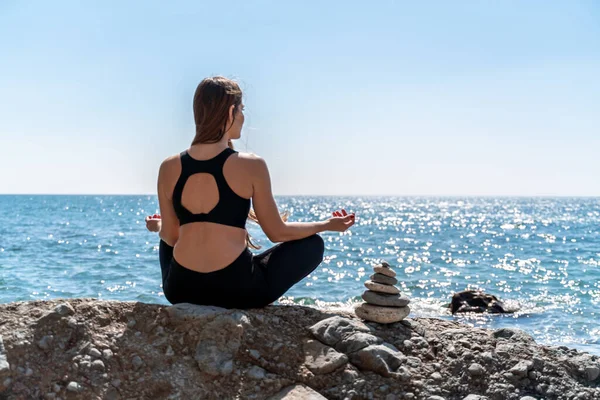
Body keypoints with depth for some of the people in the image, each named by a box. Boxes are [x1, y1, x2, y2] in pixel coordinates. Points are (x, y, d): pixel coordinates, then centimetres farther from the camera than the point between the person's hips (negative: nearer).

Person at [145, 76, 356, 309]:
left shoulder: (169, 168, 1)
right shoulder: (251, 166, -9)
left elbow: (170, 237, 9)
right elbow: (277, 233, 0)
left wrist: (158, 227, 34)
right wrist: (329, 225, 16)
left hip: (180, 289, 4)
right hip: (237, 290, -4)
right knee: (312, 244, 17)